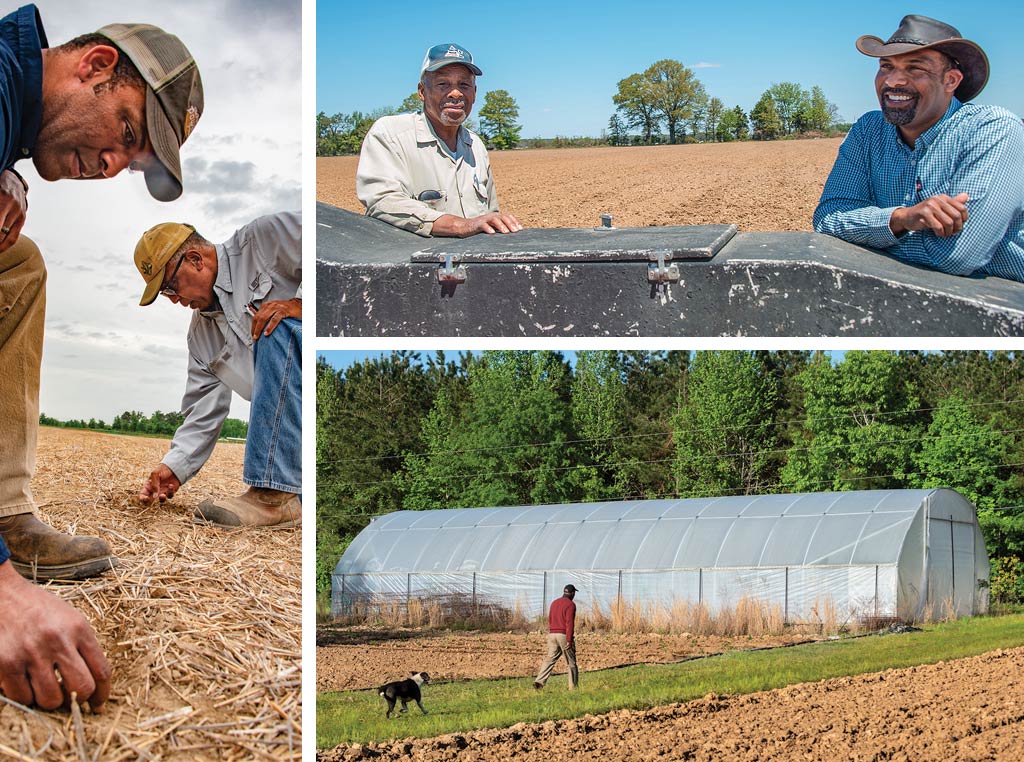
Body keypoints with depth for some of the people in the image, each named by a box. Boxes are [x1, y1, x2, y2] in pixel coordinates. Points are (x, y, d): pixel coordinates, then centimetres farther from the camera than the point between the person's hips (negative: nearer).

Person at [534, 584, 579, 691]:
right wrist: (569, 641, -19)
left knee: (550, 659, 0)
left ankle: (539, 681, -17)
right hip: (564, 635, -6)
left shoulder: (554, 603, 14)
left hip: (552, 634, 6)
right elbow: (569, 623, -17)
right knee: (571, 662, 6)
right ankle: (573, 687, 8)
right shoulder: (571, 605, -10)